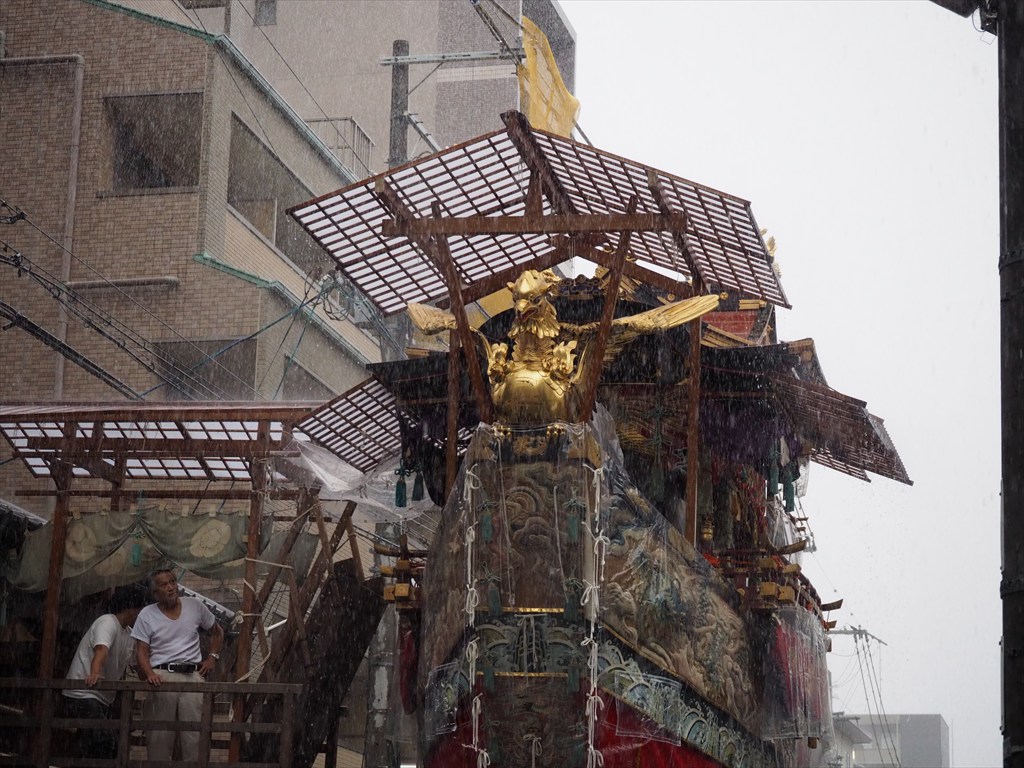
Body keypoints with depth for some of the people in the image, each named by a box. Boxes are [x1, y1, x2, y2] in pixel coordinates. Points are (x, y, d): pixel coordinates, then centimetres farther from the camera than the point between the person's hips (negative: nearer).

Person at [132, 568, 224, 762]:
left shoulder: (194, 606, 11)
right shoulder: (147, 615, 5)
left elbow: (217, 632, 25)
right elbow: (141, 651, -1)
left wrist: (212, 657, 11)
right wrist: (149, 673, -19)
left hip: (193, 676, 1)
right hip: (162, 677, -1)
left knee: (194, 734, -7)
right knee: (159, 735, -3)